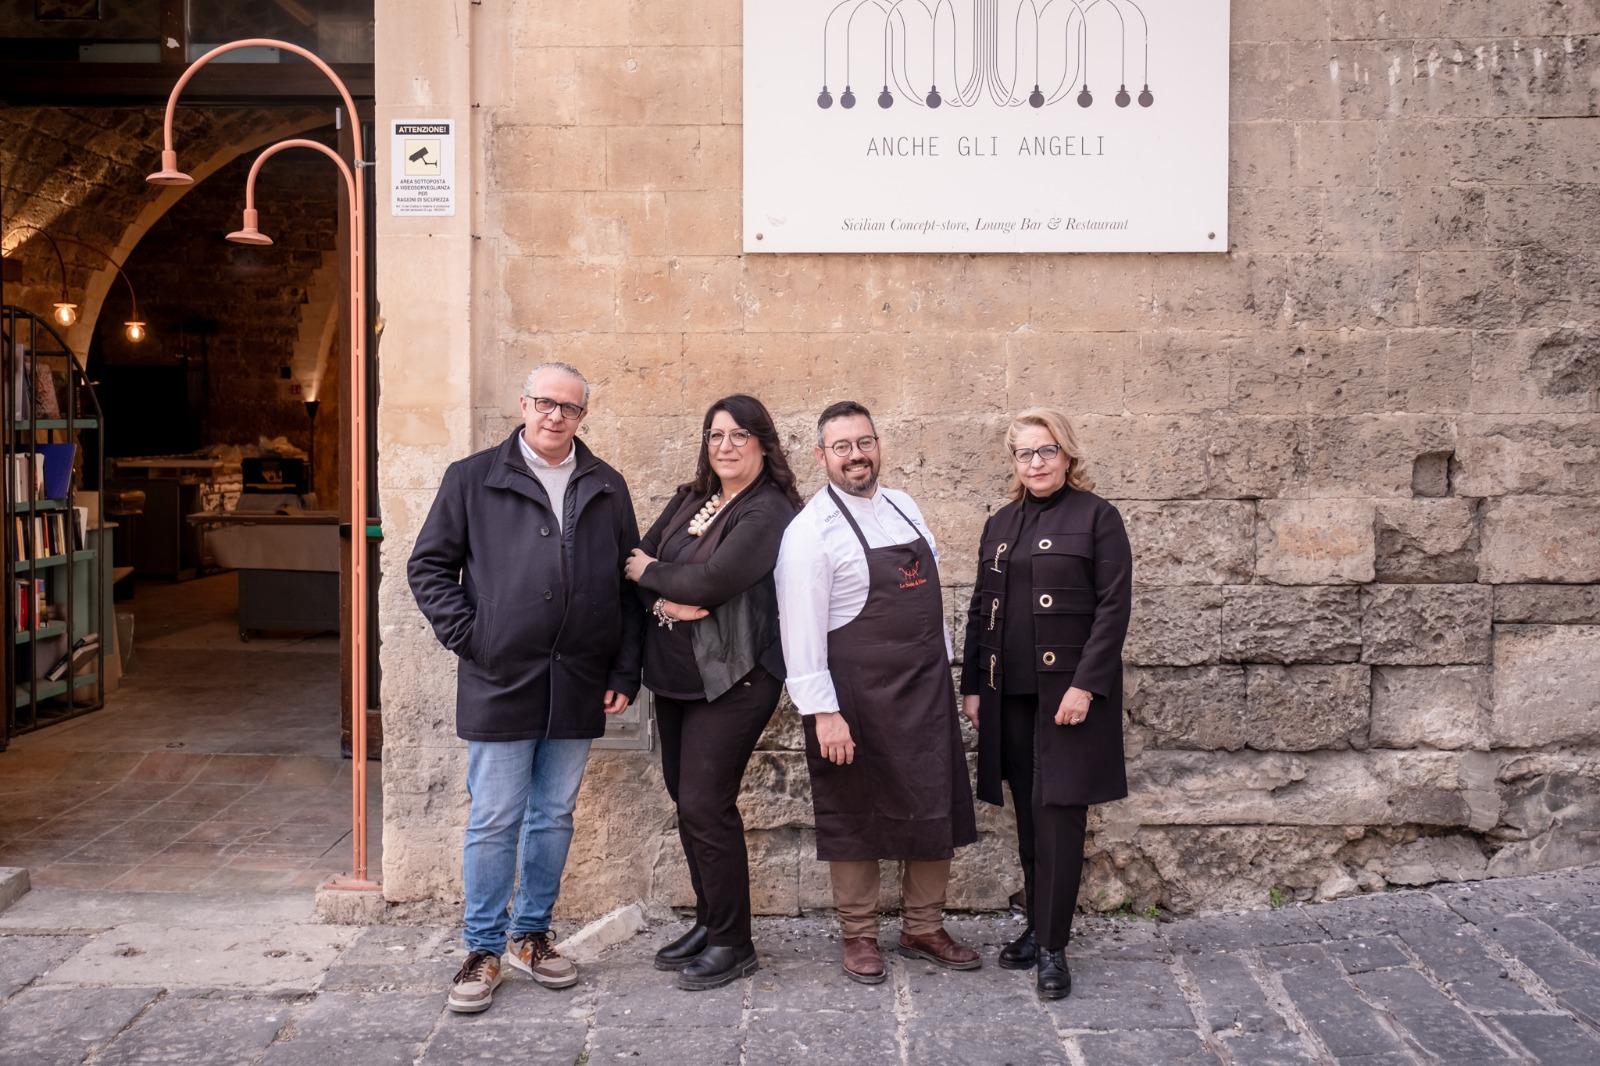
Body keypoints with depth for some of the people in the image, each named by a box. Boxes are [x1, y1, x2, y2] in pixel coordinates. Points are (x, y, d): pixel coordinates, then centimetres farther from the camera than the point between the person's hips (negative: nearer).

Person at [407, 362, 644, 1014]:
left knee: (554, 817, 12)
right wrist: (466, 636, -8)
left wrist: (624, 674, 5)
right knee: (493, 821, 1)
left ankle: (531, 935, 28)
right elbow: (429, 565, 3)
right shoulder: (473, 479, 3)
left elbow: (628, 585, 11)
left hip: (578, 686, 3)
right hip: (500, 683, -3)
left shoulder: (607, 489, 11)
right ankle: (483, 949, 15)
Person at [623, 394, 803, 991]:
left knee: (705, 803, -8)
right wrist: (667, 600, -13)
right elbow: (637, 561, 7)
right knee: (685, 799, 12)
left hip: (732, 677, -7)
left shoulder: (770, 512, -10)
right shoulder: (689, 501, 13)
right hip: (673, 673, 7)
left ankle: (732, 943, 7)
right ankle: (709, 922, 26)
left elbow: (715, 580, -22)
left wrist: (653, 572, -5)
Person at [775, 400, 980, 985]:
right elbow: (801, 629, -15)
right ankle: (859, 936, 23)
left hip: (926, 690, 7)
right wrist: (823, 712, -19)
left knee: (935, 808, 12)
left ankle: (924, 928, 28)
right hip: (858, 699, -6)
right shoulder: (811, 530, -12)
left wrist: (944, 668, 15)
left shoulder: (903, 507, 10)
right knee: (857, 816, 7)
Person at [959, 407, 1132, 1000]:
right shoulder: (1000, 526, 13)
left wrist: (1085, 685, -16)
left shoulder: (1095, 517, -3)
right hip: (1009, 694, 5)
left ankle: (1054, 948, 4)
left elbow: (1114, 606, -9)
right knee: (1029, 816, 11)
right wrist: (971, 686, 10)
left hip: (1069, 690, -5)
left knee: (1058, 814, -4)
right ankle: (1037, 928, 24)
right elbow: (980, 610, 15)